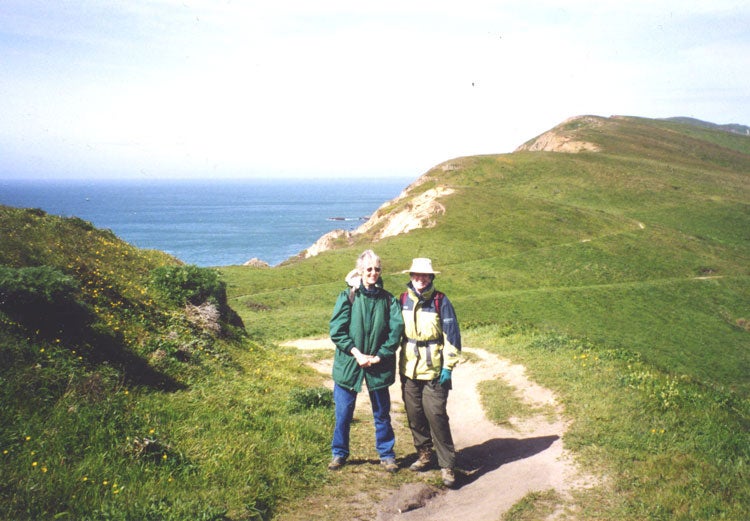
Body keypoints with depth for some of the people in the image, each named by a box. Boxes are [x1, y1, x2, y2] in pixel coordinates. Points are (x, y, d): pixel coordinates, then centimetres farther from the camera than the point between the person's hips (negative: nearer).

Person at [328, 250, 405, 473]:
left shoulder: (388, 299, 1)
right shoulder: (347, 297, -2)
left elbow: (396, 330, -4)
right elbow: (336, 330, -7)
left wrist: (378, 356, -12)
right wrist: (357, 354, -14)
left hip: (379, 366, 1)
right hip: (349, 363, -1)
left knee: (382, 413, 11)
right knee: (343, 413, 8)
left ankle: (386, 454, 26)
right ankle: (339, 453, 26)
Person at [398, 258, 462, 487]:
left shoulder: (440, 302, -6)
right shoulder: (403, 300, 5)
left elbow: (452, 335, -5)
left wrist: (448, 366, -9)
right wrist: (395, 364, 12)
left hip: (434, 371, -4)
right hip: (409, 370, 4)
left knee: (436, 416, -8)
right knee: (415, 416, 10)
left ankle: (447, 466, 0)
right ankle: (424, 454, 28)